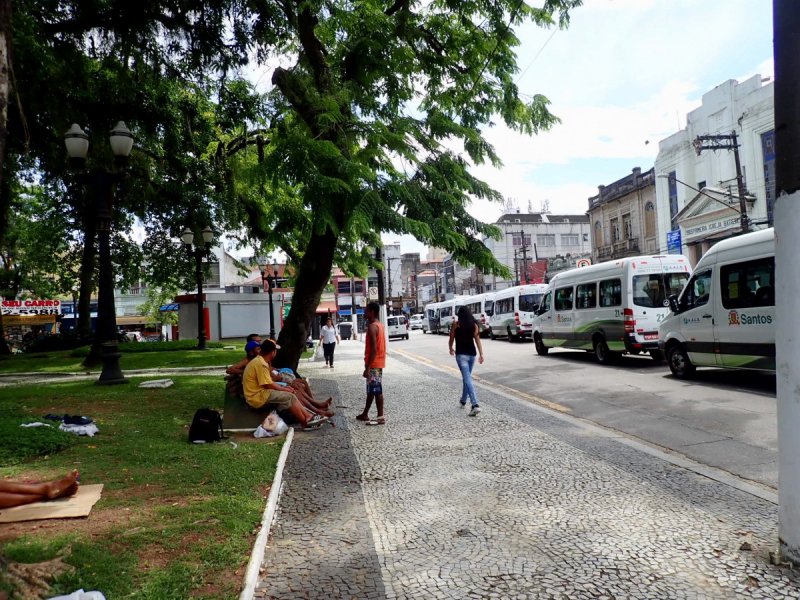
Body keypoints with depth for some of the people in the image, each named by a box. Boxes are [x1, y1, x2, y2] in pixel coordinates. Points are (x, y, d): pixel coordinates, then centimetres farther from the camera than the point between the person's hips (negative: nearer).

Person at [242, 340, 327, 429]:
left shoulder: (260, 361, 12)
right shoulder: (261, 363, -20)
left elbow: (268, 382, 16)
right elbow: (268, 385, -20)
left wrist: (283, 387, 6)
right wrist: (284, 389, -7)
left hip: (260, 392, 10)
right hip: (257, 397, -10)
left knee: (290, 395, 4)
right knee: (289, 397, -15)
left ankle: (308, 416, -4)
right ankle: (306, 422, -6)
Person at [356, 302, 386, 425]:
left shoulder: (372, 327, -18)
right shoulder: (379, 325, 13)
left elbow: (373, 349, -23)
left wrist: (367, 367, -23)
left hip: (374, 364, -10)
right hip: (378, 362, 10)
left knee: (377, 390, -6)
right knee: (371, 389, 16)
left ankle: (381, 418, -2)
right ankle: (365, 414, 27)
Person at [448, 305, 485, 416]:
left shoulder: (456, 325, -4)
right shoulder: (474, 325, 4)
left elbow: (451, 339, 5)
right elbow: (477, 340, -2)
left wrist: (451, 349, 24)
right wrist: (481, 354, -3)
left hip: (461, 354, -5)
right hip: (472, 354, 5)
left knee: (468, 379, -10)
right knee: (466, 377, 22)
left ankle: (475, 405, -22)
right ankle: (463, 401, 36)